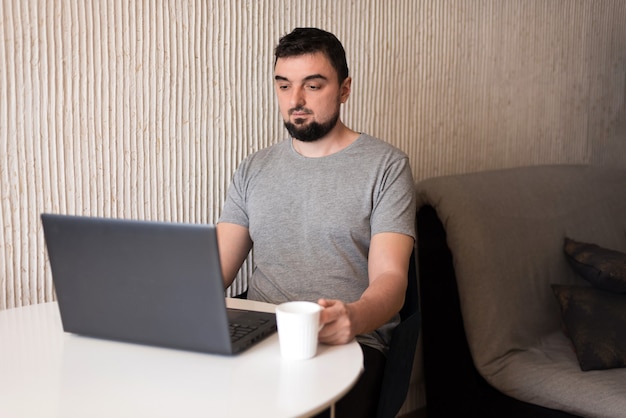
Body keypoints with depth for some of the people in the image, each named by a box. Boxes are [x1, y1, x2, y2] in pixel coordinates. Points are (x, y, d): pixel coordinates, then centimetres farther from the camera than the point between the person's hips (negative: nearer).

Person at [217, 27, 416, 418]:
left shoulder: (386, 165, 2)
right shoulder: (254, 169, 15)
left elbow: (389, 277, -8)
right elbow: (217, 267, 10)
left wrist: (353, 317, -31)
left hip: (347, 343, -3)